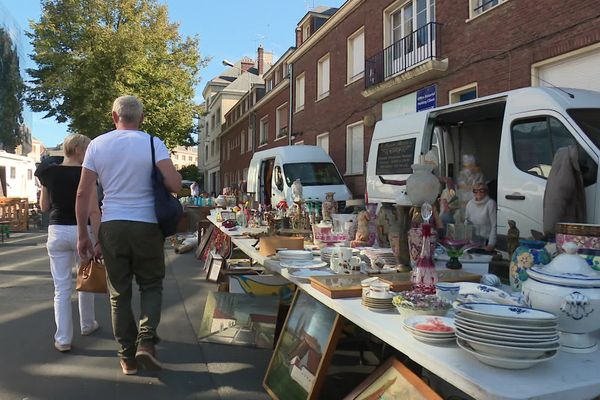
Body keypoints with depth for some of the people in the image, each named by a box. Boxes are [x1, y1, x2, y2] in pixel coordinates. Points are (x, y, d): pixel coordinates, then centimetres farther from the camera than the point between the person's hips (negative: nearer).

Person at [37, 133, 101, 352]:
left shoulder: (48, 173, 3)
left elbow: (44, 207, 12)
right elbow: (93, 211, -15)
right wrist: (98, 241, -14)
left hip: (57, 231, 3)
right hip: (81, 231, -3)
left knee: (61, 288, 6)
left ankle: (63, 338, 6)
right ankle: (87, 325, 34)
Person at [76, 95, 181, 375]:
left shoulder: (97, 145, 4)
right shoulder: (152, 143, -4)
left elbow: (83, 193, 3)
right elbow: (175, 185, -14)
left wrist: (82, 233, 10)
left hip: (112, 226, 2)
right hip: (147, 226, -2)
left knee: (119, 292, 12)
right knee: (151, 285, 15)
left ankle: (127, 357, 19)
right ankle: (146, 340, -3)